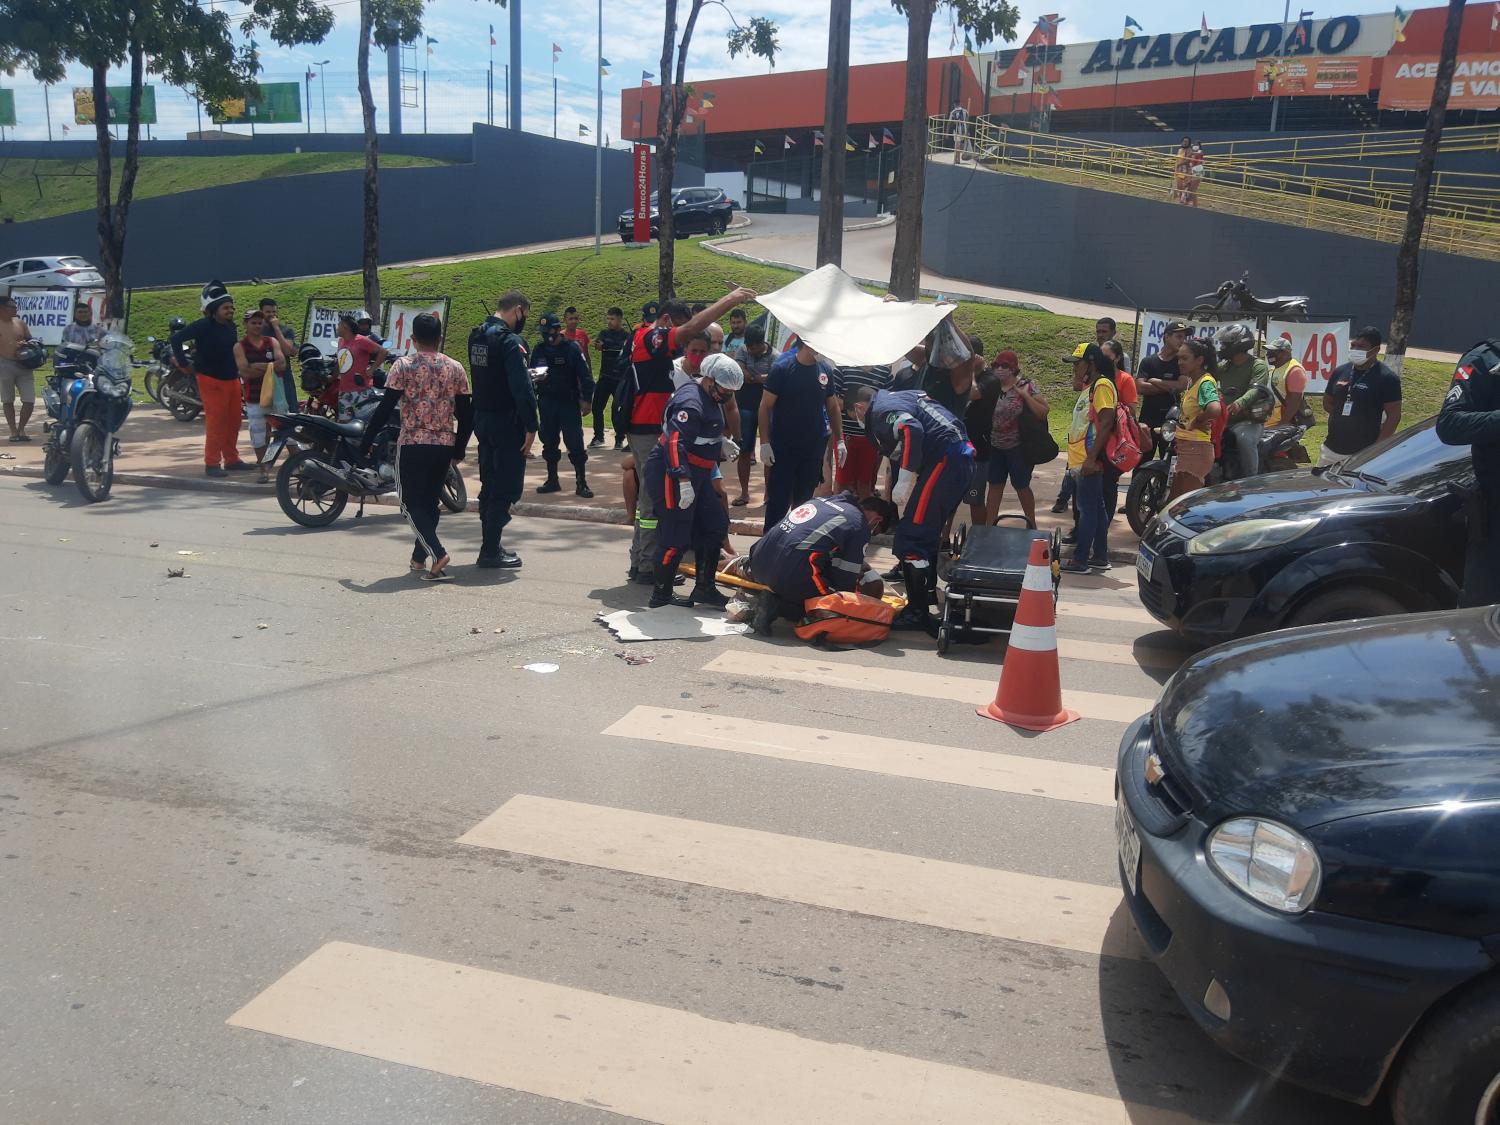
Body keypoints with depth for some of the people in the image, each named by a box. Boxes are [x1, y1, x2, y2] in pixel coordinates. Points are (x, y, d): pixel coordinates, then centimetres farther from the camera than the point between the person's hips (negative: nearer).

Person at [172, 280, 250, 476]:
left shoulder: (230, 326, 9)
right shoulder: (203, 326, -13)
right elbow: (176, 338, -16)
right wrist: (182, 364, -13)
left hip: (232, 379, 7)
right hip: (212, 380, -7)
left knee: (234, 420, 9)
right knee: (216, 422, -8)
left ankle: (231, 459, 20)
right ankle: (212, 464, -2)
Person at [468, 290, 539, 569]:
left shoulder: (476, 336, 11)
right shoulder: (509, 341, -17)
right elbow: (522, 388, -22)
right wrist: (531, 427, -18)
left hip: (482, 419, 9)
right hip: (506, 423, -9)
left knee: (490, 485, 16)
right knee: (506, 488, -3)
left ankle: (490, 546, 23)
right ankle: (490, 551, -1)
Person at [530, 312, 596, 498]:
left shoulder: (572, 349, -7)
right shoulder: (539, 350, 6)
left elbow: (585, 376, -8)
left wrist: (587, 399, -12)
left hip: (569, 402, -5)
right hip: (547, 403, 5)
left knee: (575, 442, -6)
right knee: (549, 442, 11)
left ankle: (581, 483, -1)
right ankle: (552, 480, 22)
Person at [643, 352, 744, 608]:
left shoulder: (710, 397, 11)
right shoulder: (690, 403, -22)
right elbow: (675, 443, -30)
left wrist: (721, 442, 15)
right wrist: (683, 481, -35)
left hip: (695, 476, 11)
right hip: (672, 476, -11)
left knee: (714, 525, 13)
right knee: (675, 538, -7)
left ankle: (704, 588, 21)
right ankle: (661, 596, 7)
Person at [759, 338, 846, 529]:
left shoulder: (824, 370, 3)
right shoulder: (782, 368, -9)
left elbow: (833, 407, 13)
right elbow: (765, 406, -9)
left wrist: (840, 440, 7)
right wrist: (764, 442, -14)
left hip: (814, 448, 4)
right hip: (783, 448, -4)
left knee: (804, 499, 11)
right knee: (778, 500, -2)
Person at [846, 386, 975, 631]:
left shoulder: (880, 410, -5)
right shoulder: (898, 398, 25)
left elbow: (911, 431, -25)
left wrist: (904, 481, -20)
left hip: (944, 462, -10)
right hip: (962, 458, 10)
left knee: (911, 538, -7)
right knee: (928, 532, 23)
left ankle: (917, 612, -5)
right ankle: (927, 591, 36)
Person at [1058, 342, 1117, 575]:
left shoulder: (1102, 385, -13)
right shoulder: (1089, 387, 16)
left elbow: (1106, 423, -21)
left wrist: (1091, 458, -24)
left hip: (1090, 460, -10)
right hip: (1083, 459, 10)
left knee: (1088, 508, -6)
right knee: (1096, 507, 13)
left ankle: (1080, 560, -4)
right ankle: (1100, 557, 20)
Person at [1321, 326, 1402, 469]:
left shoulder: (1387, 378, -7)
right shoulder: (1340, 371, 9)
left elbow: (1394, 416, -11)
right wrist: (1344, 417, 1)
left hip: (1363, 454, -6)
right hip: (1331, 449, 6)